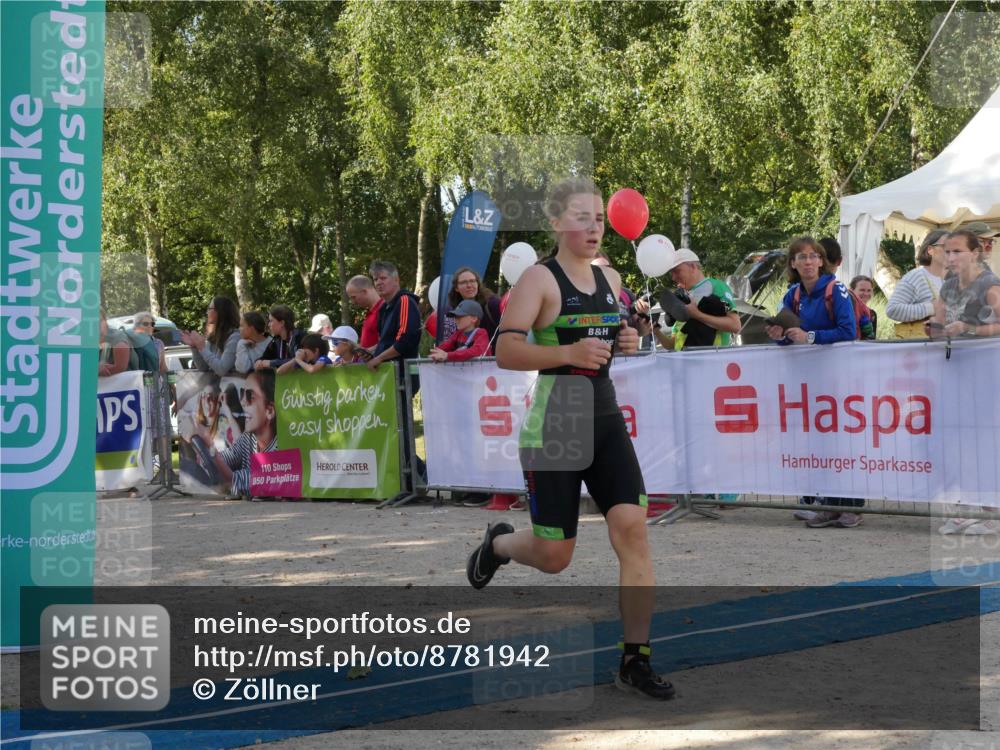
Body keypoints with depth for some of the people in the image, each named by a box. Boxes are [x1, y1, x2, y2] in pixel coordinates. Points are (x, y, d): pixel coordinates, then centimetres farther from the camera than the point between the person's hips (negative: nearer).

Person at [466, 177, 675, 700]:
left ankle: (635, 660, -4)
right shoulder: (540, 279, -10)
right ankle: (497, 544, 38)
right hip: (553, 426, -5)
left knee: (632, 527, -11)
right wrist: (568, 353, -30)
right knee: (553, 556, 2)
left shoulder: (610, 278, 11)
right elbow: (505, 351, -19)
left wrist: (627, 342, 6)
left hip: (606, 420, 6)